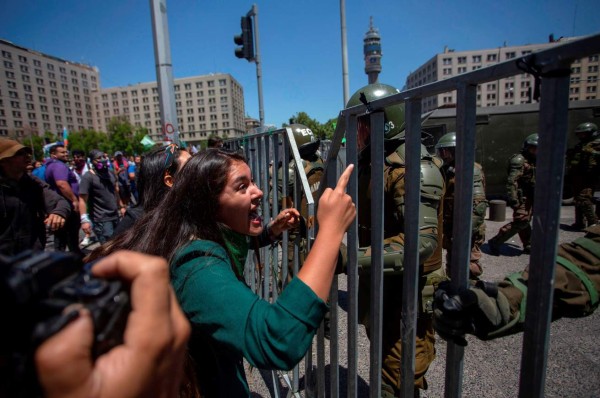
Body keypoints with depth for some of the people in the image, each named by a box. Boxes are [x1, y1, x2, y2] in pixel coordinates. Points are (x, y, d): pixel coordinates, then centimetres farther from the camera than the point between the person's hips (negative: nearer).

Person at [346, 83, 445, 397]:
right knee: (383, 356, 28)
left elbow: (422, 239, -33)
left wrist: (356, 258, -40)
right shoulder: (369, 161, 6)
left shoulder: (413, 169, -22)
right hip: (376, 284, 9)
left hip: (407, 290, -8)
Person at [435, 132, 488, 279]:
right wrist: (445, 227, 16)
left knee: (469, 269, -1)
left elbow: (479, 204, -22)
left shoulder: (471, 170, -15)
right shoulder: (447, 169, 11)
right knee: (451, 266, 21)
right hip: (451, 228, 9)